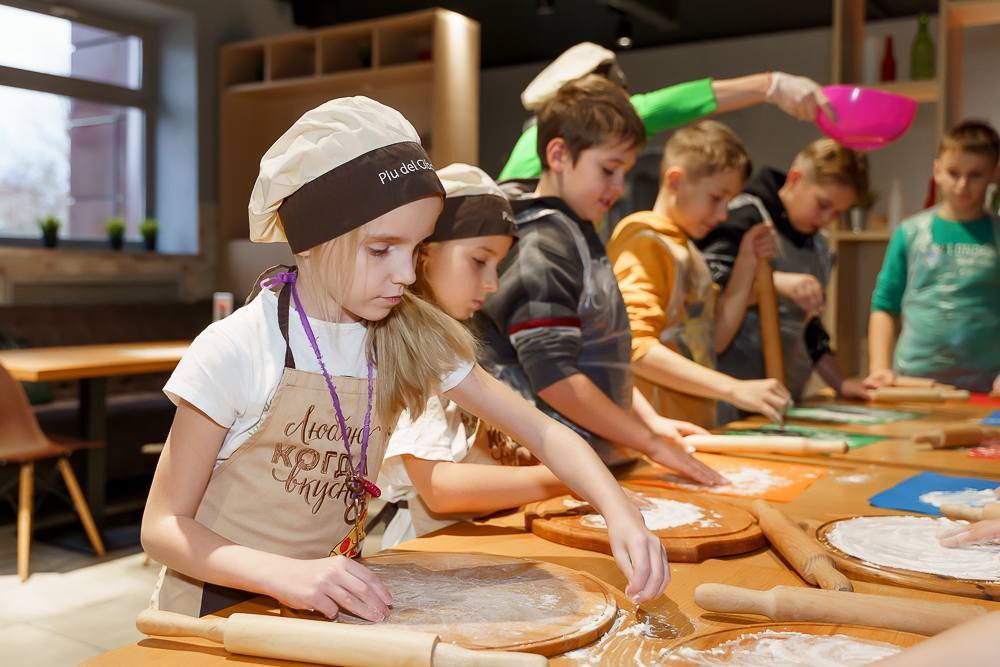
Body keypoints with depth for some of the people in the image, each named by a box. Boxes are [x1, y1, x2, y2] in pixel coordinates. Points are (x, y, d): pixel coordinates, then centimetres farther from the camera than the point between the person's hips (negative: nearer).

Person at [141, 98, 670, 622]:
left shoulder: (408, 339, -5)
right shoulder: (235, 350, -17)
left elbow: (541, 432, -3)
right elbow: (163, 526, -13)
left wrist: (620, 514, -20)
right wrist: (285, 574, -30)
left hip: (329, 601, 4)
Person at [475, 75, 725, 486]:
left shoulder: (578, 236, 13)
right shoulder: (541, 247, -16)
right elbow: (554, 377, -22)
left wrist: (650, 421, 14)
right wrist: (652, 444, -17)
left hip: (600, 459, 9)